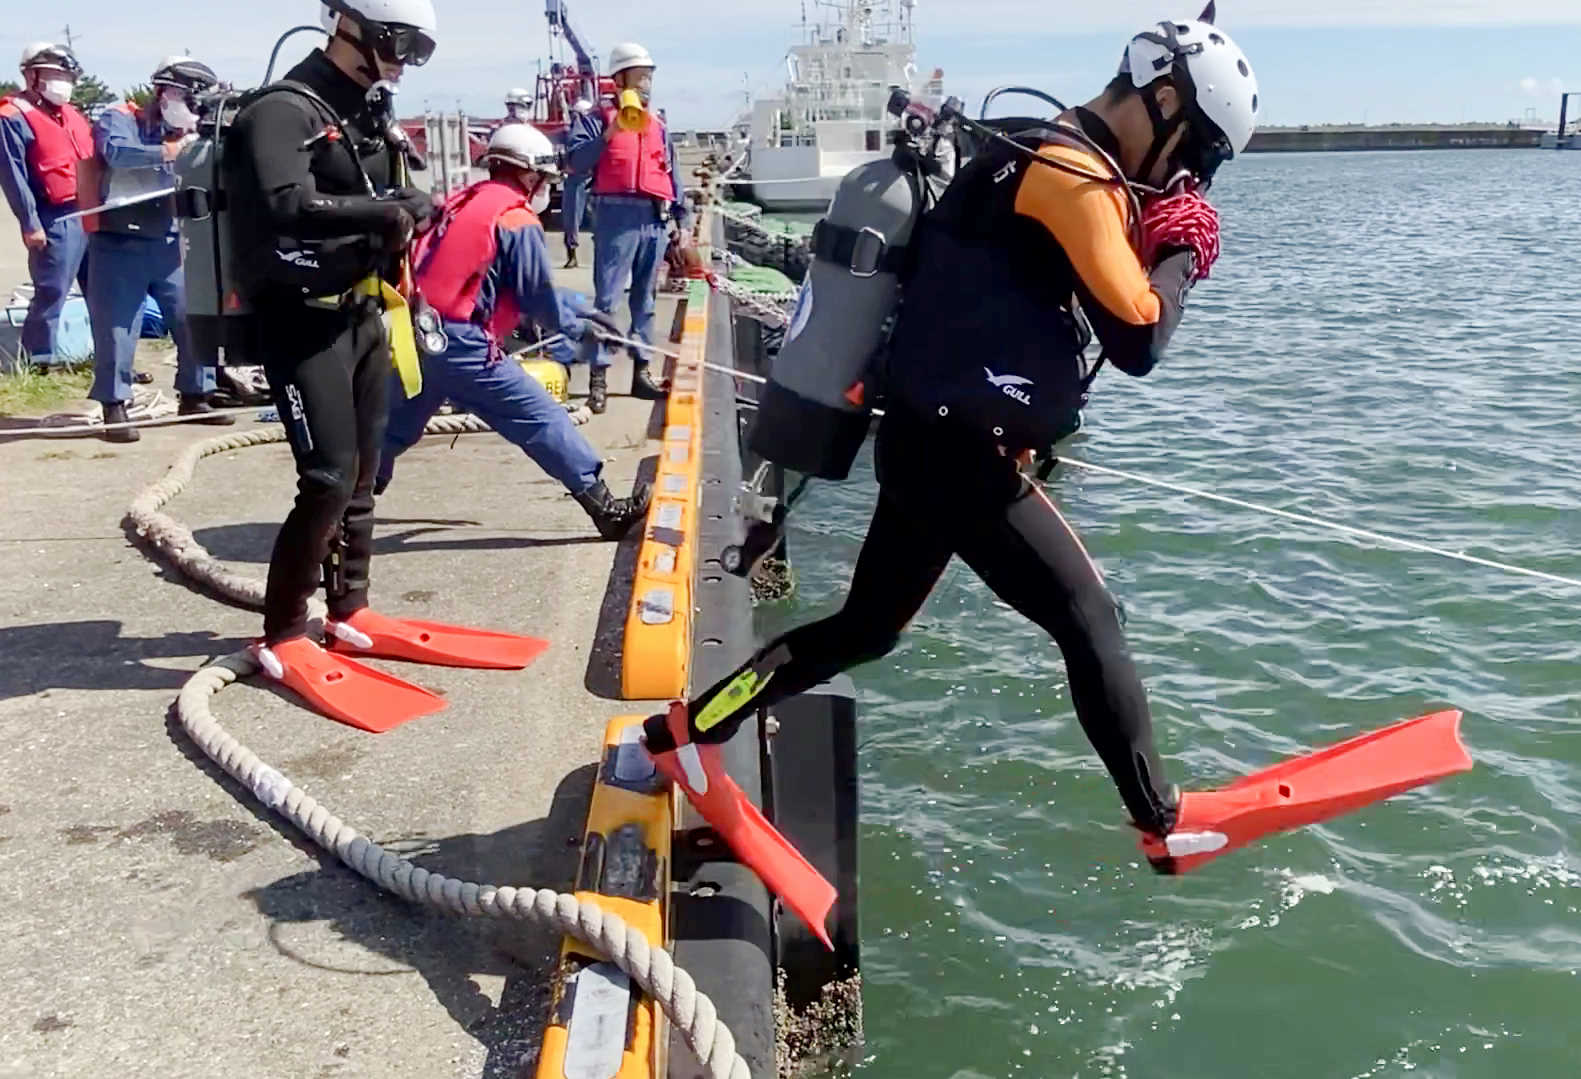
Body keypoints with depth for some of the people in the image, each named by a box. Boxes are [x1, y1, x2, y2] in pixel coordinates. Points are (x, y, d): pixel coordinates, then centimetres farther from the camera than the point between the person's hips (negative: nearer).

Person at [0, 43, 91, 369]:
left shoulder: (71, 113, 19)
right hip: (56, 220, -8)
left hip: (91, 214, 8)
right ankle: (38, 360, 3)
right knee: (51, 292, -5)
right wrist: (29, 223, -16)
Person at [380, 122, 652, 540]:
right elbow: (537, 296, -4)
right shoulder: (517, 221, -6)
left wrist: (582, 309, 25)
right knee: (542, 419, -4)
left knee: (396, 428, 23)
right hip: (461, 344, -8)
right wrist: (576, 328, 16)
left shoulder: (462, 203, 18)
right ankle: (605, 508, -2)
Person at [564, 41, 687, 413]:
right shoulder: (597, 119, 3)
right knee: (606, 297, -7)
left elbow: (671, 173, 20)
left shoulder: (657, 126, 19)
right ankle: (598, 377, -6)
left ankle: (641, 371, 16)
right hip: (617, 215, -5)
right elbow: (577, 161, -10)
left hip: (654, 218, 5)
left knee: (644, 298, 10)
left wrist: (681, 218, 14)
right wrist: (610, 132, -18)